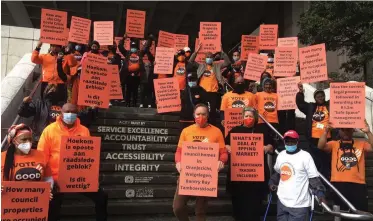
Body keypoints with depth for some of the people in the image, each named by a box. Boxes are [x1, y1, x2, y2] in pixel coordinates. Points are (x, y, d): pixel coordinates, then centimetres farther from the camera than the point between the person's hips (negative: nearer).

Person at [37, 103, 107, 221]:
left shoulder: (84, 130, 5)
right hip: (57, 178, -2)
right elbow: (42, 156, -2)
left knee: (101, 197, -1)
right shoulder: (50, 130, -3)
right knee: (53, 207, 5)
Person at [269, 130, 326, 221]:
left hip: (299, 204, -6)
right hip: (282, 201, 6)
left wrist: (320, 193, -22)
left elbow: (314, 177, -11)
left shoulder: (305, 156, -10)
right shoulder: (281, 155, 9)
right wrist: (272, 182, 12)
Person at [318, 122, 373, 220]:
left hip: (358, 184, 1)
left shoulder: (361, 143, 15)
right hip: (339, 183, 0)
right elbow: (321, 146, -7)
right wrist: (326, 131, -19)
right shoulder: (334, 144, 10)